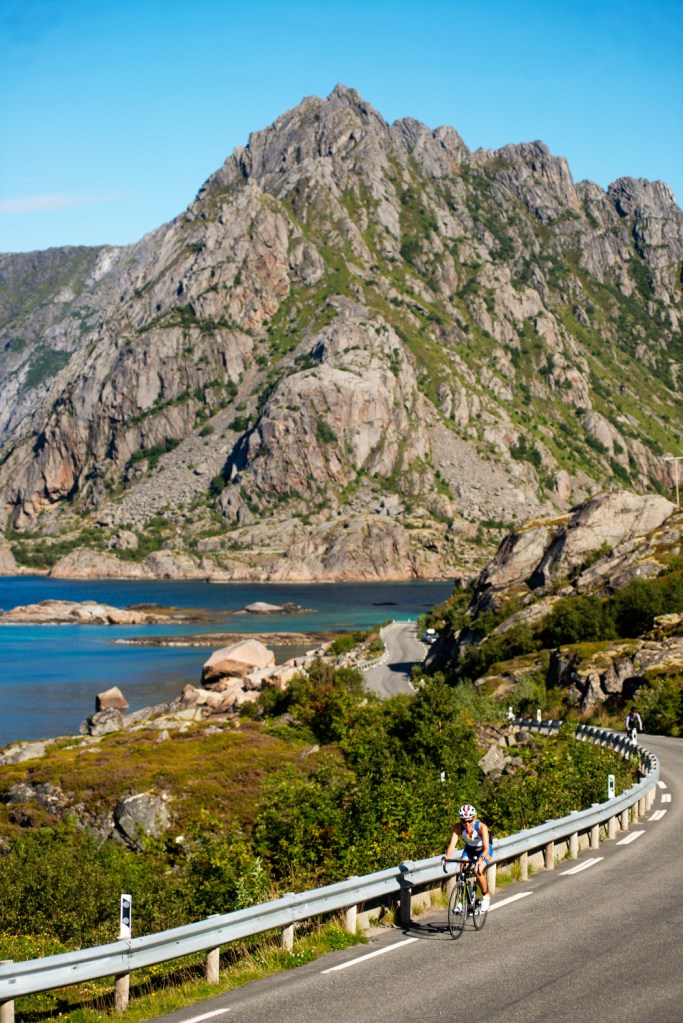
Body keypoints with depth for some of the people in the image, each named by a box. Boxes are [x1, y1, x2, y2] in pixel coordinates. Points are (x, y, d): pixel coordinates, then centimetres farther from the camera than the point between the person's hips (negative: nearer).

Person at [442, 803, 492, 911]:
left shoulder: (481, 827, -35)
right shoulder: (458, 827, -26)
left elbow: (486, 848, -42)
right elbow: (452, 845, -33)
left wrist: (481, 858, -62)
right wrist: (446, 857, -52)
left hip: (484, 850, -3)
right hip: (469, 849, 3)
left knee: (477, 871, -26)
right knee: (462, 872, -18)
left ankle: (486, 896, -3)